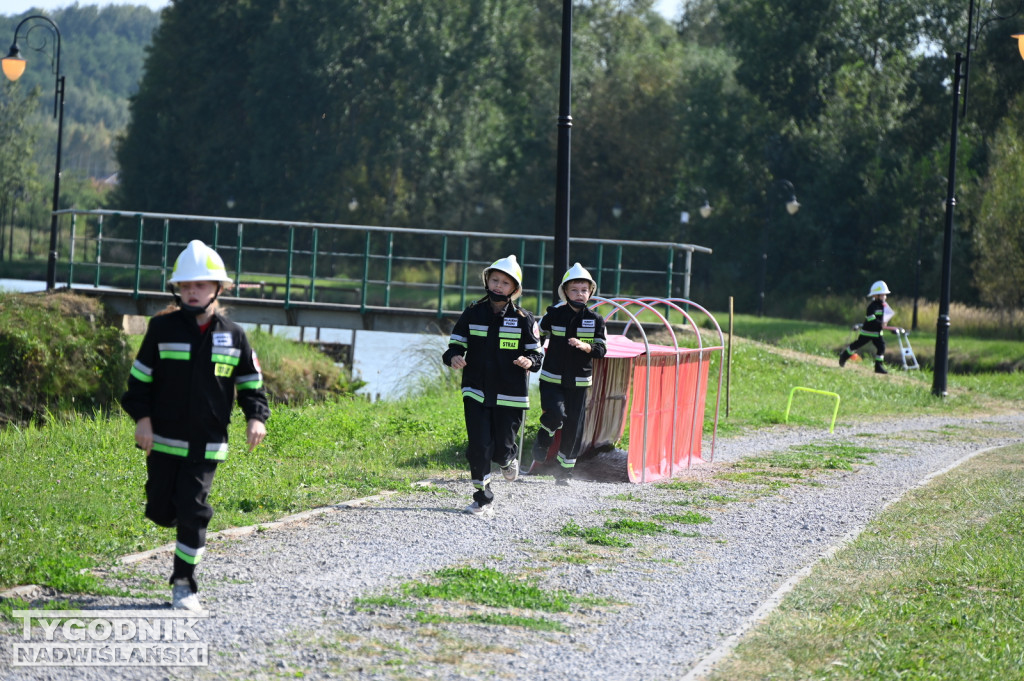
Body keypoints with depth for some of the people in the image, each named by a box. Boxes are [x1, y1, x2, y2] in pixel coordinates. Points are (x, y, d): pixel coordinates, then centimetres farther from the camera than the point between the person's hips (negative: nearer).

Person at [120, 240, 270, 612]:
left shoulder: (233, 336, 3)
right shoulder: (163, 329, -1)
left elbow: (251, 382, 11)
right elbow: (140, 377, 3)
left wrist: (256, 417, -4)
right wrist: (141, 417, -9)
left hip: (207, 443, -1)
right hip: (163, 439, 1)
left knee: (192, 510, -9)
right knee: (161, 510, 5)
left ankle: (184, 584, -1)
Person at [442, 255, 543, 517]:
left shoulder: (523, 319, -1)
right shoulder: (472, 314, 3)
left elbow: (537, 353, 4)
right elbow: (456, 344, 7)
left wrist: (530, 361, -19)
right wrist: (453, 357, -16)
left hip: (510, 396, -1)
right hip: (476, 393, 1)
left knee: (501, 450, 1)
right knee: (478, 448, -6)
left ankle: (509, 459, 38)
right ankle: (483, 498, 7)